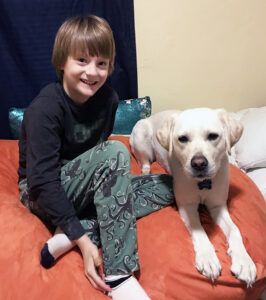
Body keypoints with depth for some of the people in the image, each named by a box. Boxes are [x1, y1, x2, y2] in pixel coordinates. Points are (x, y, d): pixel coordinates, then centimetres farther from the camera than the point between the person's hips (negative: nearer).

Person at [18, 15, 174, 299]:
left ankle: (69, 235, -19)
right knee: (115, 152, -32)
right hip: (41, 196, -6)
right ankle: (118, 274, -30)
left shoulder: (108, 99, -5)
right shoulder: (45, 108, -22)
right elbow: (42, 182, -24)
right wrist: (82, 239, -30)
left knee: (169, 185, -7)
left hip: (84, 189, 7)